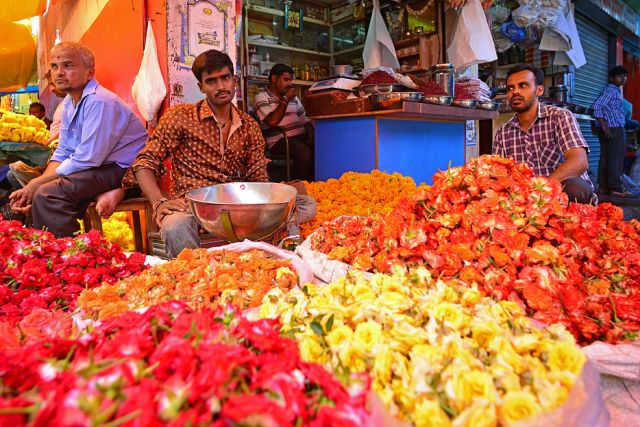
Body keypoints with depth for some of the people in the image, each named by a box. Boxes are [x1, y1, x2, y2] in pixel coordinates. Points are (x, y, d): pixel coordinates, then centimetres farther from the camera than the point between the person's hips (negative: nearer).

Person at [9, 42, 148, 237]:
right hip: (99, 168, 10)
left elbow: (86, 160, -22)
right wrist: (31, 188, -2)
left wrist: (36, 184, -13)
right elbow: (63, 153, 13)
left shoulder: (100, 102, -20)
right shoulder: (70, 102, 12)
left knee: (47, 195, -24)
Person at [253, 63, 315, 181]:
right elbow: (272, 121, -13)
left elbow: (304, 120, 21)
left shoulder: (293, 98, 24)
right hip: (279, 140, -6)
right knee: (304, 152, -35)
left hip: (301, 136, 6)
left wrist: (311, 133, 0)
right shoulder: (261, 98, 3)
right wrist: (285, 100, -5)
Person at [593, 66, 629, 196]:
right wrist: (604, 126, -22)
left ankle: (604, 187, 12)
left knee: (605, 157, 8)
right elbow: (597, 107, -19)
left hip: (616, 129, 10)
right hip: (613, 129, -10)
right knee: (616, 159, -7)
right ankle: (616, 188, -5)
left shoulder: (616, 90, 20)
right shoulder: (610, 90, -10)